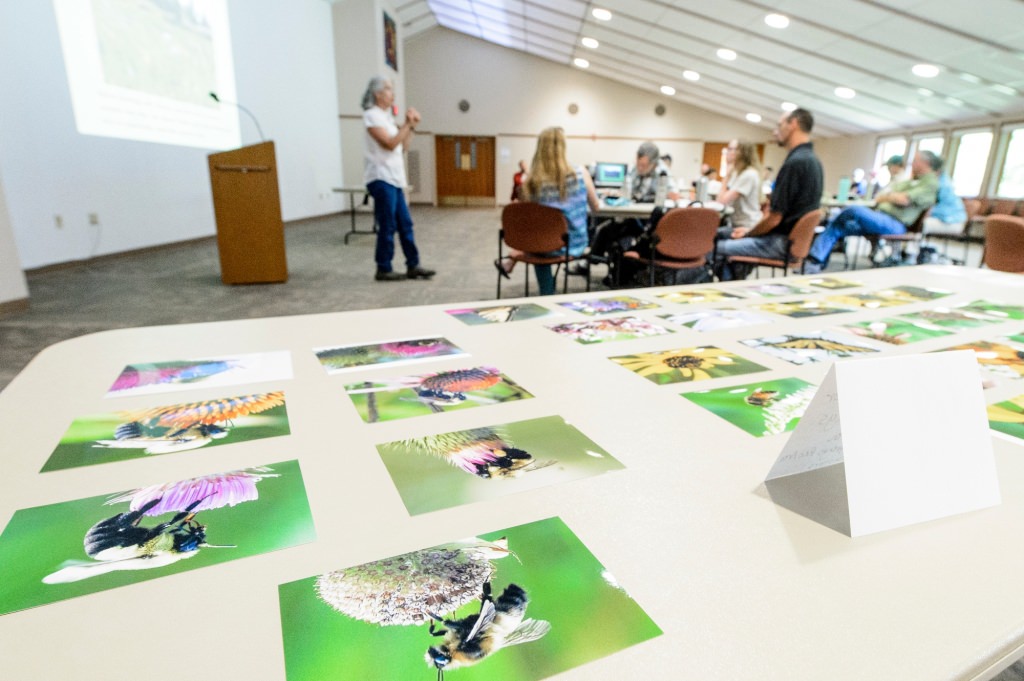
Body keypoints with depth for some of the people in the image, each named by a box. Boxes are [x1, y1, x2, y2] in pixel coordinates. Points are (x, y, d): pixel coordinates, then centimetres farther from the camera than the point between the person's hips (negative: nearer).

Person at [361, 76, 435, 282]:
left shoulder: (386, 116, 18)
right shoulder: (372, 115, -8)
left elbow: (401, 142, 21)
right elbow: (390, 143, -17)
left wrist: (411, 125, 9)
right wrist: (408, 123, -11)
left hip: (394, 178, 9)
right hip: (381, 178, -9)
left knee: (405, 224, 8)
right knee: (388, 226, -6)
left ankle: (413, 266, 13)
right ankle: (383, 270, 3)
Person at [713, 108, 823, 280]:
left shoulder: (794, 162, -20)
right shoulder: (812, 160, 12)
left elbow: (775, 217, -21)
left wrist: (748, 232, -2)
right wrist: (750, 230, 14)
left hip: (782, 243, -10)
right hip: (797, 239, 10)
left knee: (717, 248, -4)